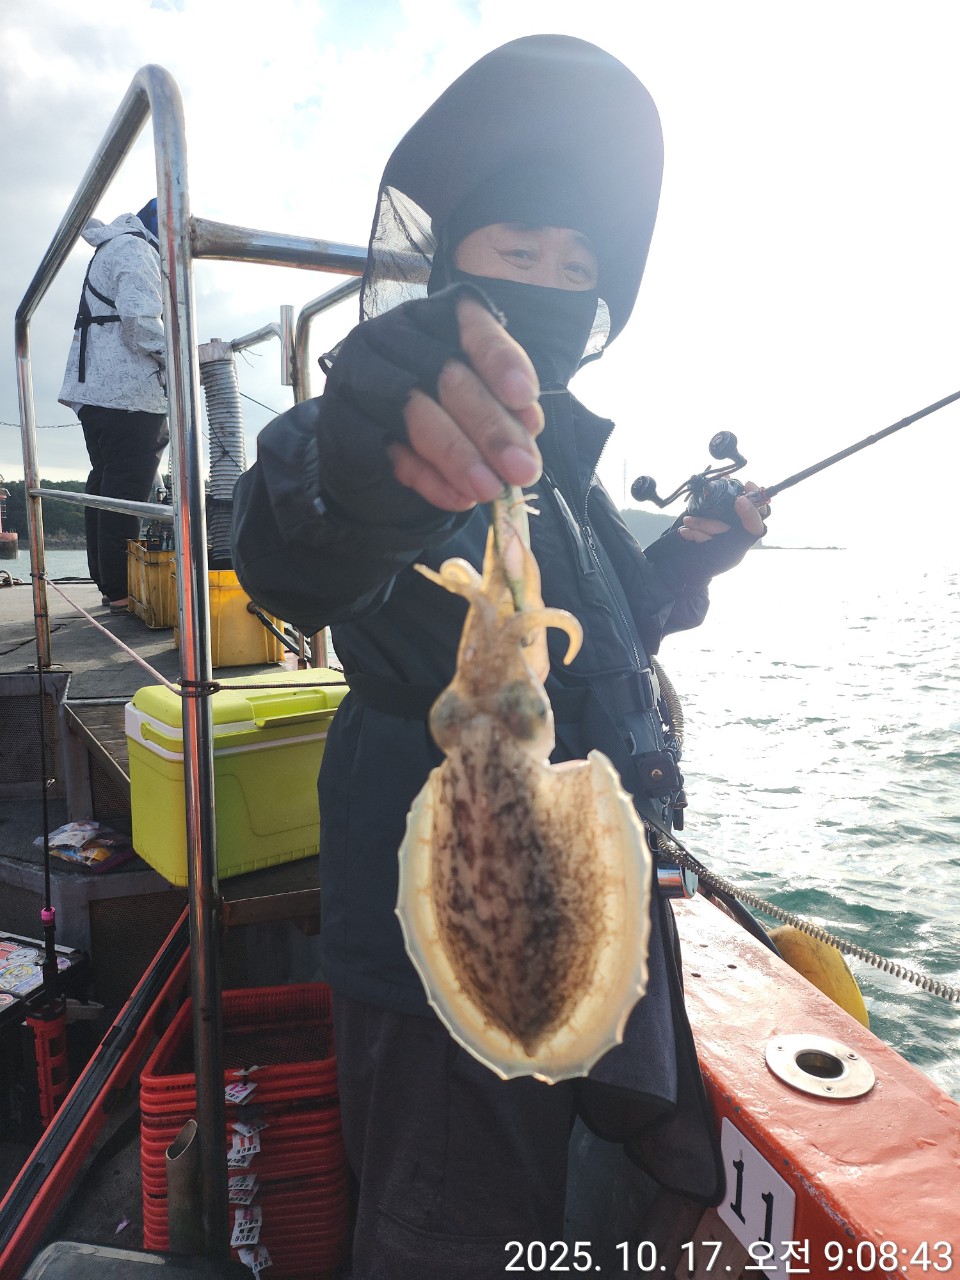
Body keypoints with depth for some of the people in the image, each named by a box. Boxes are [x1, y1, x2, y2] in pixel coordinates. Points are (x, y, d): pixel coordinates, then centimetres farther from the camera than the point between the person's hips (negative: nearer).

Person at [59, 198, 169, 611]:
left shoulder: (112, 246, 25)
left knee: (105, 485, 12)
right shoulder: (137, 252, -7)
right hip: (128, 393, -10)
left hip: (96, 391, 10)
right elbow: (142, 324, -19)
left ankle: (108, 583, 17)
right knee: (126, 491, -11)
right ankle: (121, 591, -11)